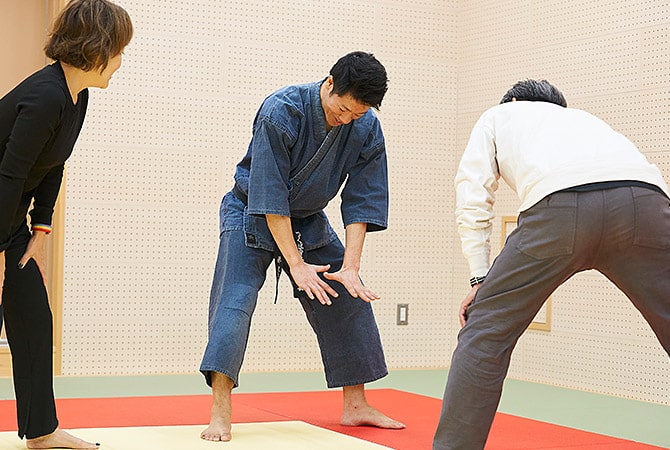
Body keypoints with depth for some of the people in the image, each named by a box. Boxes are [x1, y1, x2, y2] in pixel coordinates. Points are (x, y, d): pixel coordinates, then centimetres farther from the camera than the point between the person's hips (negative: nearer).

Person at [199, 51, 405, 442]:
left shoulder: (367, 129, -15)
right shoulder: (281, 111, -30)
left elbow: (361, 201, -12)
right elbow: (269, 197, -29)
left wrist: (350, 267, -20)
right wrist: (296, 264, -29)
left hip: (308, 222, 5)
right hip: (253, 214, -5)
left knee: (350, 301, 5)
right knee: (235, 299, -20)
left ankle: (356, 405, 18)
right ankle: (220, 414, -19)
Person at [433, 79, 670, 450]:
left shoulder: (499, 115, 35)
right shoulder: (582, 118, 44)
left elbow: (472, 197, 21)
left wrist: (480, 279, 19)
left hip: (560, 207, -3)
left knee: (486, 332, 10)